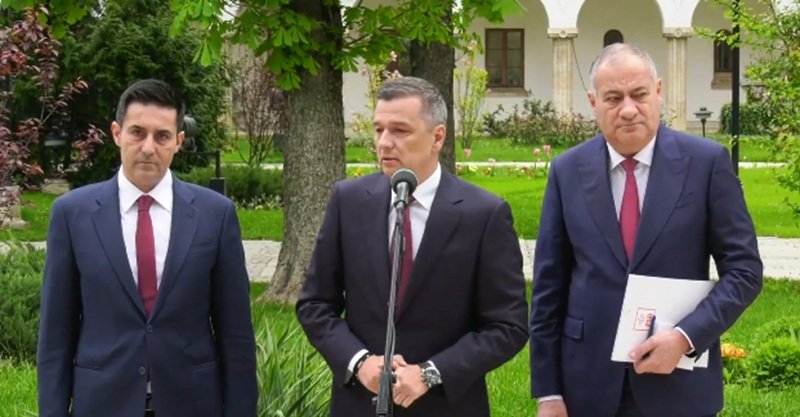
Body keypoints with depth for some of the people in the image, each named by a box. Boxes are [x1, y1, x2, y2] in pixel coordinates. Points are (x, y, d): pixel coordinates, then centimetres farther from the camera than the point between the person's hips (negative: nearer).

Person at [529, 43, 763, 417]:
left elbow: (743, 269, -3)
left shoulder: (707, 162, -4)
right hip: (589, 384, 1)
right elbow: (549, 286, 1)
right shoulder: (568, 171, 0)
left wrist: (686, 336, -17)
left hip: (680, 385, -1)